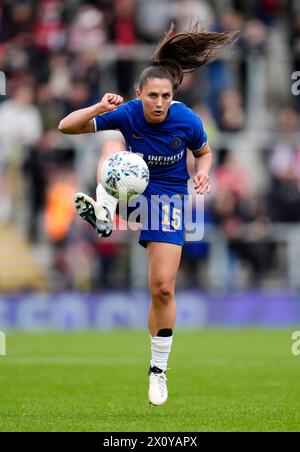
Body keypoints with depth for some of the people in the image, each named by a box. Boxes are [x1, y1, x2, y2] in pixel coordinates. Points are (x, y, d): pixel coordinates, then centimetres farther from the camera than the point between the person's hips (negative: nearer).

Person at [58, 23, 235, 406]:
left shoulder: (187, 121, -17)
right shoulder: (126, 114, -19)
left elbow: (204, 152, 4)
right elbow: (66, 127, -21)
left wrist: (203, 173, -18)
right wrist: (99, 109, -38)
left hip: (168, 198, -1)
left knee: (163, 288, -7)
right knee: (111, 141, -27)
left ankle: (158, 370, 10)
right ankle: (103, 215, -48)